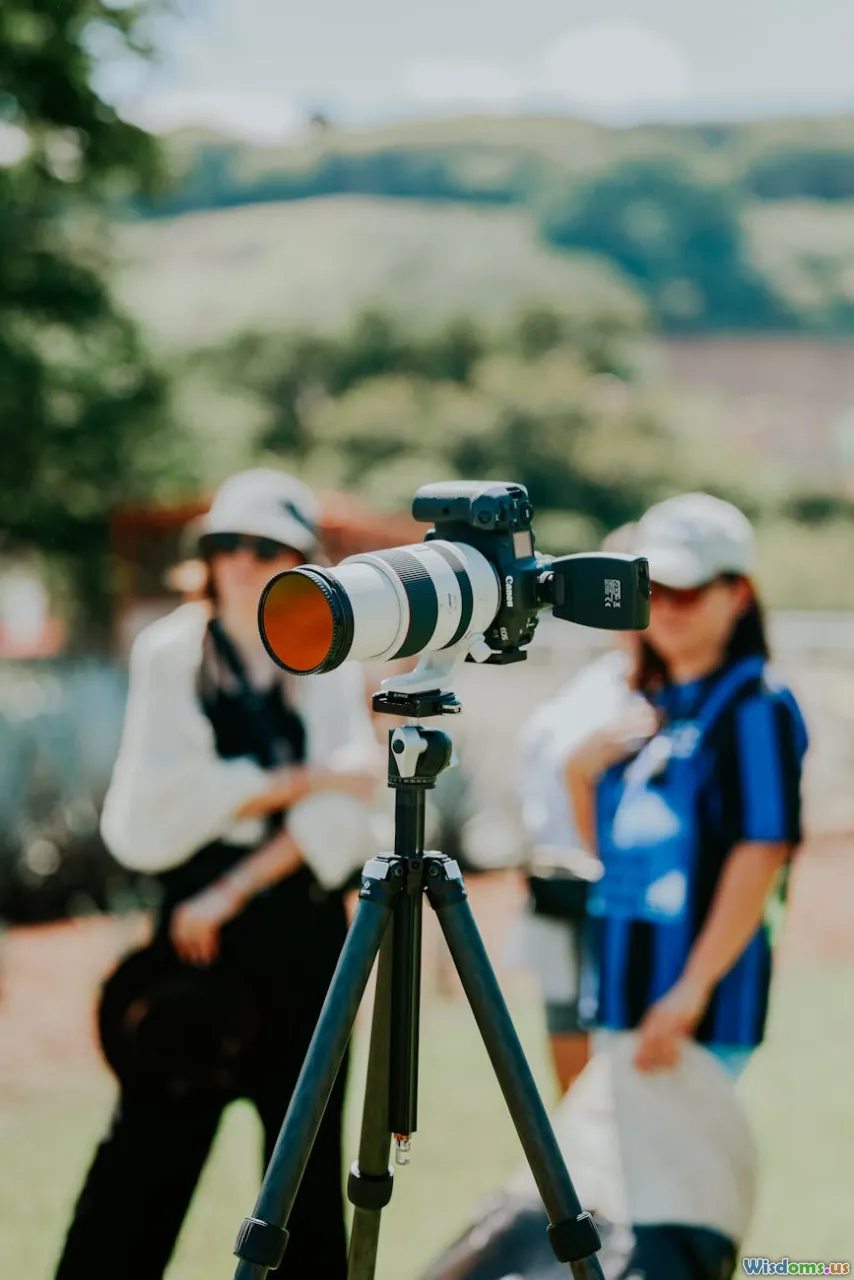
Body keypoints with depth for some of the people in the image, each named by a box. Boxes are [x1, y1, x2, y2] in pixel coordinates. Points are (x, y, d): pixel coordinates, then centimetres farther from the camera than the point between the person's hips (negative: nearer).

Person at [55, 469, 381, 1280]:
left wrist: (233, 890, -13)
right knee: (154, 1139, -4)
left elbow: (344, 815, -5)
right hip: (196, 920, -2)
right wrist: (300, 782, -10)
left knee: (307, 1149, 5)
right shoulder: (169, 652, 2)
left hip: (304, 929, 2)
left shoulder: (330, 666, 7)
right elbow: (159, 802, -9)